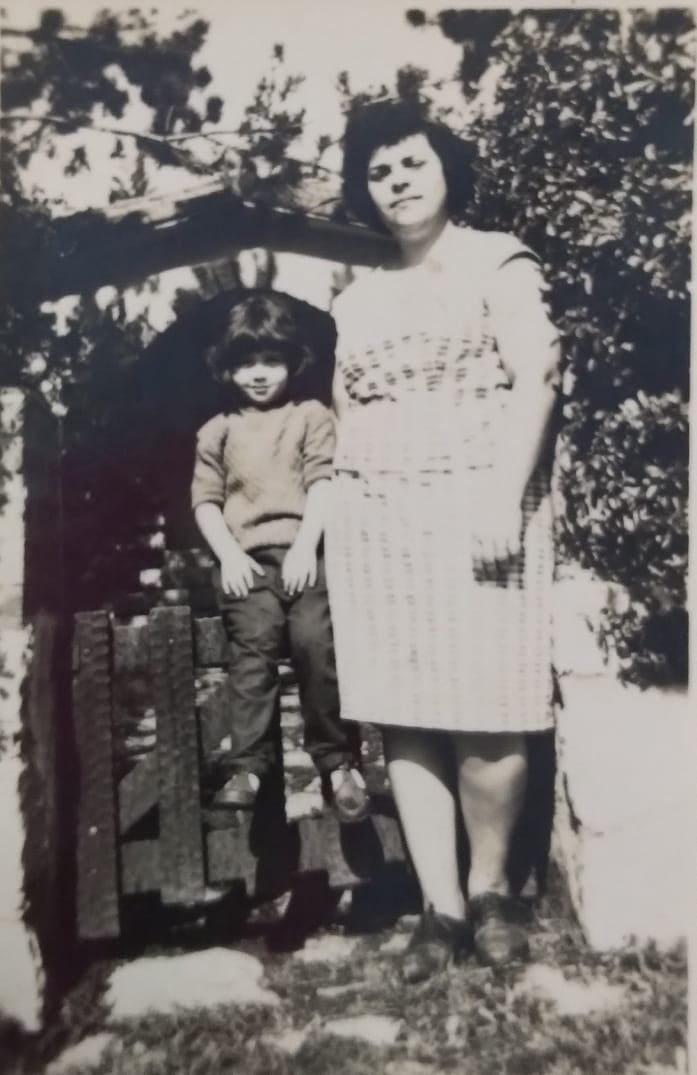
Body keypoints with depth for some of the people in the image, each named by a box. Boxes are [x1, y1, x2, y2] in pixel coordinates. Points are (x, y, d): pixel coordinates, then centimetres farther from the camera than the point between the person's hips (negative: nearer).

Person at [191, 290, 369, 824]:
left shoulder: (312, 416, 14)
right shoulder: (217, 430, 19)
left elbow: (323, 484, 3)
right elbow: (206, 499, 13)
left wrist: (305, 545, -10)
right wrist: (229, 554, -3)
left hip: (304, 552, -1)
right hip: (248, 559, 2)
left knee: (317, 643, -16)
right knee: (254, 648, -14)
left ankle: (339, 762, -4)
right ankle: (249, 766, -9)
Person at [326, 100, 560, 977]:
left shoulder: (497, 262, 6)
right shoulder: (357, 299, 19)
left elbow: (535, 379, -6)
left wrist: (505, 497, -18)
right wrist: (343, 517, 11)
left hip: (473, 512, -4)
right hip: (376, 525, 5)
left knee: (484, 720, -6)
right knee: (403, 719, 1)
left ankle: (490, 888, 18)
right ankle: (440, 905, 12)